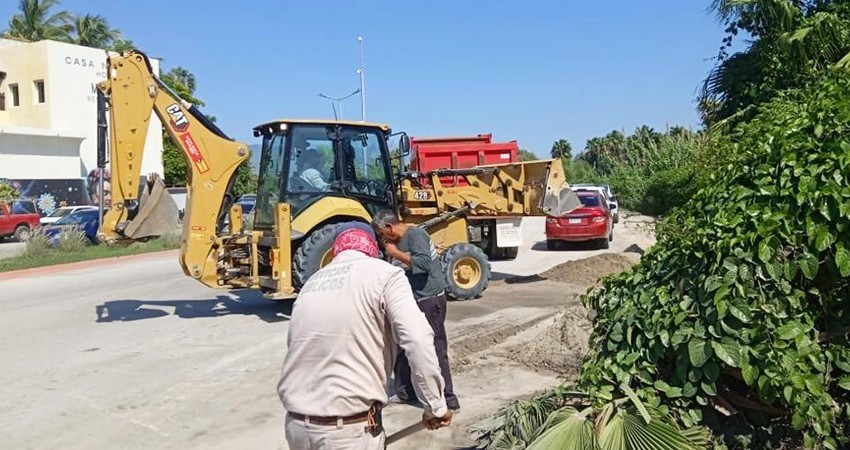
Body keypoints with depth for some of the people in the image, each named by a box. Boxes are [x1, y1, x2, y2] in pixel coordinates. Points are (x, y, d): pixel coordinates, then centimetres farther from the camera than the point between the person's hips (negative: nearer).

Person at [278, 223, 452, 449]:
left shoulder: (313, 282, 14)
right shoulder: (383, 274, -4)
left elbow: (298, 346, 11)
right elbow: (418, 340, -16)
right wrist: (435, 405, -9)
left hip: (297, 423, 7)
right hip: (349, 430, -6)